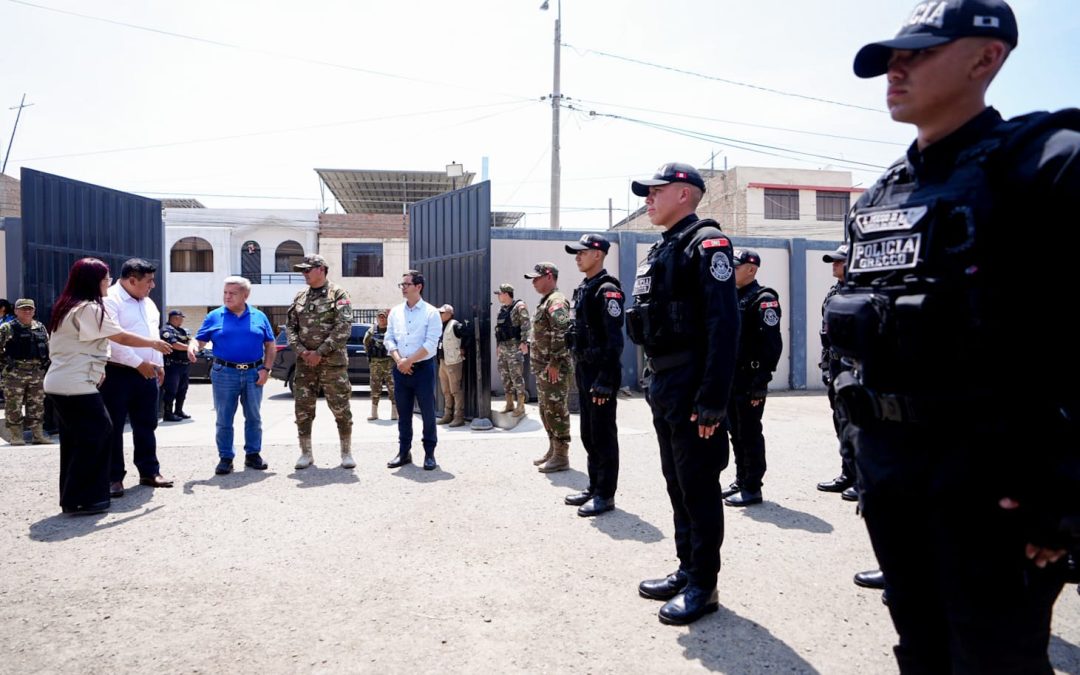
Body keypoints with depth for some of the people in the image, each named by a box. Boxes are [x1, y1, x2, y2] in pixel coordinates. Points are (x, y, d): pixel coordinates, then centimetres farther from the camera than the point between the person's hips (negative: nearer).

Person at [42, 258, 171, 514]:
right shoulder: (89, 309, -14)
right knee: (93, 439, -4)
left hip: (58, 384, 10)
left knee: (76, 441, 13)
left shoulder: (67, 306, 16)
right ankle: (81, 501, 1)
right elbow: (122, 338, -11)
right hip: (76, 386, -10)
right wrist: (154, 343, 2)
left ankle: (72, 498, 20)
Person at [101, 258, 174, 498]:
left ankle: (149, 471, 22)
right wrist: (139, 363, -19)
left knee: (146, 425, 13)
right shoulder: (110, 300, -12)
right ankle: (114, 477, 9)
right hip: (118, 374, -8)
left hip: (146, 374, 8)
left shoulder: (148, 303, 15)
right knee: (114, 428, 1)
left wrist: (158, 365, 15)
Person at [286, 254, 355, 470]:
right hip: (304, 362, 5)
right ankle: (306, 453, 19)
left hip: (332, 362, -5)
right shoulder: (300, 297, 13)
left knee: (341, 409, -1)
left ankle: (346, 453, 12)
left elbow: (343, 328, -12)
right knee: (303, 409, 7)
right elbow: (290, 326, 12)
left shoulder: (339, 294, -3)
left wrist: (320, 352, -15)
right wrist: (301, 351, -6)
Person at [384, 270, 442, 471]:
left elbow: (431, 343, -12)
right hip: (400, 369, 4)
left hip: (423, 368, -4)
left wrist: (409, 361, -14)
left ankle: (429, 454, 9)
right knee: (403, 413, 10)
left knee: (428, 412, 0)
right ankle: (404, 452, 19)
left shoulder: (431, 312, -4)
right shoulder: (395, 312, 10)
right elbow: (389, 339, 7)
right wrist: (398, 360, -9)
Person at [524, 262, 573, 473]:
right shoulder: (546, 301, 19)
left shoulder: (556, 301, -14)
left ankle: (561, 456, 1)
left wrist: (555, 363, -24)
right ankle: (553, 451, 26)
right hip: (543, 367, 11)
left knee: (556, 410, -5)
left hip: (554, 368, -11)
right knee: (546, 410, 16)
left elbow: (561, 333, -24)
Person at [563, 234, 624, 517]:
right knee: (589, 434, 15)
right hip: (585, 371, 9)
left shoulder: (607, 289, -13)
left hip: (601, 374, -9)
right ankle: (594, 488, 26)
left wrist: (605, 380, -22)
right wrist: (579, 371, 17)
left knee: (603, 435, -1)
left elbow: (614, 340, -19)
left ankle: (605, 495, 9)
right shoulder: (582, 289, 15)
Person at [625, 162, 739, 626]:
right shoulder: (660, 250, 17)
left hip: (693, 388, -9)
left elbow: (724, 325, -20)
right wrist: (656, 383, 17)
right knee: (677, 483, 16)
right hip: (664, 386, 9)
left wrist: (712, 400, -23)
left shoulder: (707, 243, -11)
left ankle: (703, 586, 15)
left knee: (698, 486, 1)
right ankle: (687, 570, 29)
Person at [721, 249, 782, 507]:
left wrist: (761, 381, -20)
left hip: (749, 381, -8)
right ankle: (741, 481, 25)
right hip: (729, 379, 8)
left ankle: (752, 488, 7)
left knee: (749, 434, -2)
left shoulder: (763, 299, -10)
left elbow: (772, 344, -17)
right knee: (736, 433, 14)